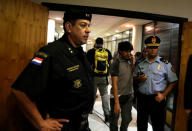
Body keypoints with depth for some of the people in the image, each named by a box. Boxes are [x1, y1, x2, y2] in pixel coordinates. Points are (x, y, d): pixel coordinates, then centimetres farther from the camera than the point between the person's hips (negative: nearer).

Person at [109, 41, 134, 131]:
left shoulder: (129, 62, 5)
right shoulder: (116, 63, -14)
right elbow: (114, 83, -18)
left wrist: (132, 62, -2)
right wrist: (116, 102, -22)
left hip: (129, 96, 6)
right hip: (117, 96, -5)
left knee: (127, 119, 15)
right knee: (114, 120, 10)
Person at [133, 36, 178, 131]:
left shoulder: (165, 63, -4)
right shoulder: (141, 63, 6)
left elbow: (173, 82, -4)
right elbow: (134, 77, 14)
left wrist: (163, 95, -14)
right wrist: (139, 79, -8)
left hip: (157, 98, -3)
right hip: (142, 98, 3)